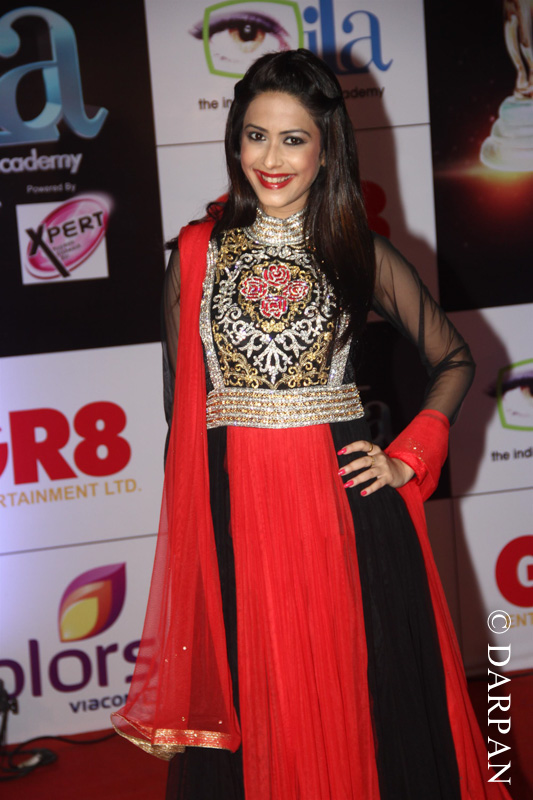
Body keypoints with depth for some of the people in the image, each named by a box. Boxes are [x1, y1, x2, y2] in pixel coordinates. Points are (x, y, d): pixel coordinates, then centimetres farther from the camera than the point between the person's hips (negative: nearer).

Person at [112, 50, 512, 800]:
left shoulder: (363, 256, 3)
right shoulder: (197, 254, 5)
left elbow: (454, 359, 11)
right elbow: (181, 400, 7)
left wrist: (407, 460, 1)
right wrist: (196, 507, 0)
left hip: (343, 501, 0)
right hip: (234, 509, 1)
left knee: (363, 698, 7)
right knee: (253, 703, 8)